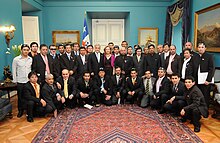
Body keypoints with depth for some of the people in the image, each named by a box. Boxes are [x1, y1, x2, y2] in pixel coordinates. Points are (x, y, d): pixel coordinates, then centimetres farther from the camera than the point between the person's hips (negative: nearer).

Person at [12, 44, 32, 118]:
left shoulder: (31, 59, 1)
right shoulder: (16, 59, -2)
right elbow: (14, 71, 2)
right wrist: (15, 81, 1)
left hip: (29, 81, 1)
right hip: (20, 82, -1)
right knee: (20, 97, 9)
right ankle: (20, 110, 26)